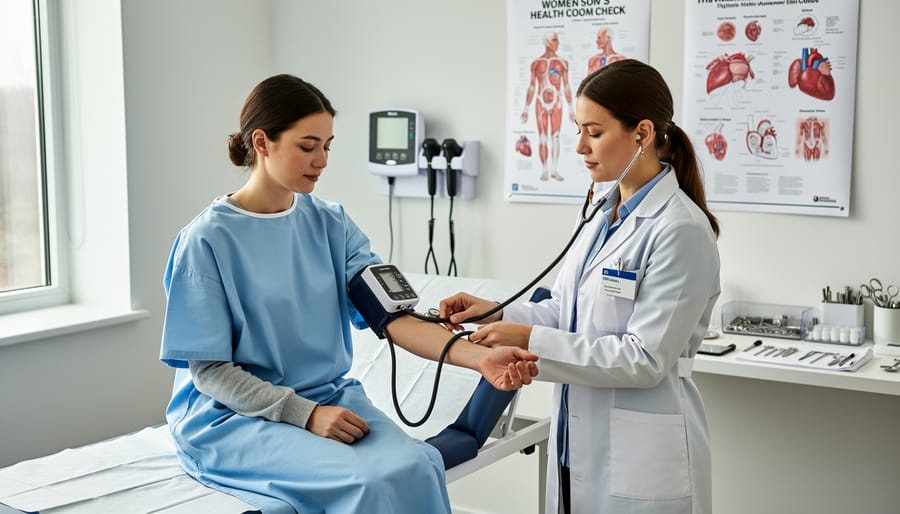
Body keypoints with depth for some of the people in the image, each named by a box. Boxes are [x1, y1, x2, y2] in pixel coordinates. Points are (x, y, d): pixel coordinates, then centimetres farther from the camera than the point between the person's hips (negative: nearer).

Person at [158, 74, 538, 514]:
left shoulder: (331, 225, 5)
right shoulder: (207, 239, -8)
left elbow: (391, 314, -7)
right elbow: (209, 370, -9)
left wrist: (480, 356, -23)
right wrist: (306, 413, -20)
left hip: (331, 396, 5)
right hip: (232, 415, -4)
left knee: (415, 466, -26)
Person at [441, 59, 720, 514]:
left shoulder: (680, 230, -19)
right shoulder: (596, 215, 6)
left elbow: (646, 359, -21)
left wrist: (531, 339, -21)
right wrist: (499, 313, -2)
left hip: (640, 459, -7)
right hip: (578, 441, 7)